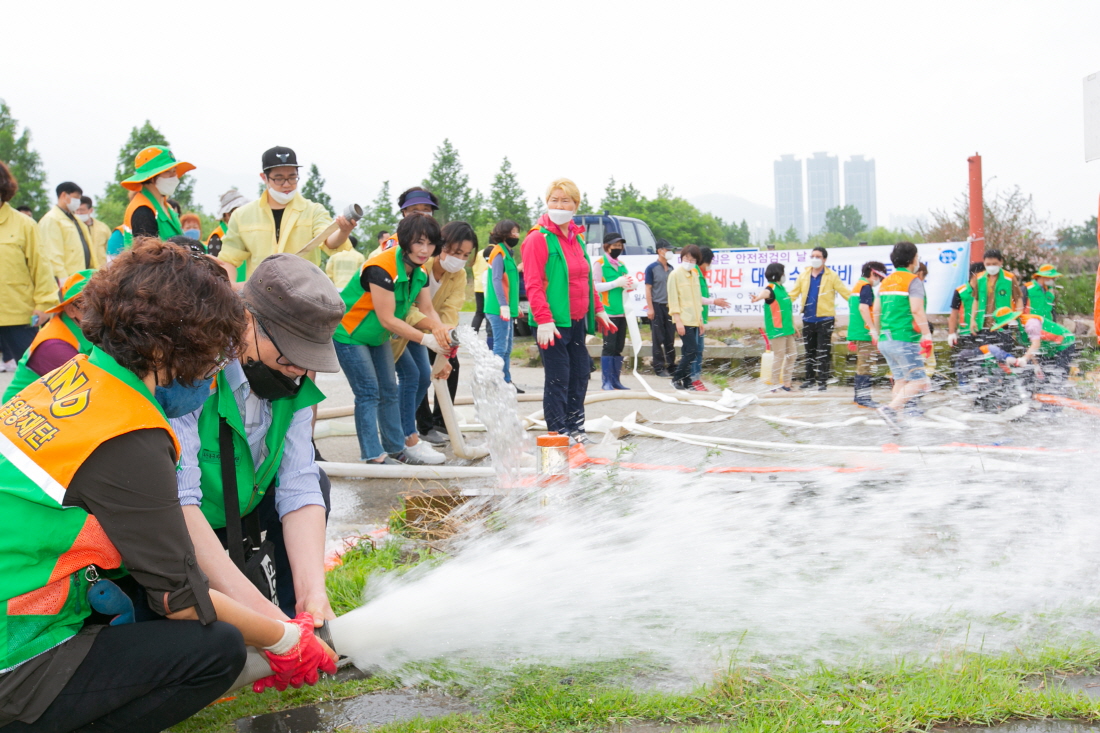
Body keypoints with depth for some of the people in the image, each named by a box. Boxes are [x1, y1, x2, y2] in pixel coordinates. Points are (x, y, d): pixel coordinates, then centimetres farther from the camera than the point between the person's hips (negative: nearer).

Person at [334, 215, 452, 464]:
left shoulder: (420, 272, -4)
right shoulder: (382, 268, -32)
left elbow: (427, 309, -6)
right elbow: (388, 320, -32)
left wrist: (439, 328, -29)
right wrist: (426, 339, -33)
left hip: (377, 336, 9)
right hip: (349, 334, -9)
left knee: (390, 391, 10)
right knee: (368, 393, -9)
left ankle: (395, 448, 20)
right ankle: (373, 456, -4)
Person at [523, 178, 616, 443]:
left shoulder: (577, 238, 15)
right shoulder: (538, 238, -9)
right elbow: (533, 283, -16)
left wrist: (598, 310, 21)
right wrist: (543, 319, -23)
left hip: (578, 321, 8)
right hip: (554, 323, -8)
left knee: (580, 374, 12)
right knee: (558, 379, -3)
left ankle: (575, 427, 24)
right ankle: (558, 432, 7)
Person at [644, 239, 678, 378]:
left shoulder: (671, 268, 11)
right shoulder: (652, 268, -5)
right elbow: (648, 289, -7)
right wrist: (650, 308, -13)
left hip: (669, 306, 5)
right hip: (657, 306, -5)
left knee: (670, 338, 9)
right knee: (658, 339, 0)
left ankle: (671, 366, 17)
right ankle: (659, 368, 6)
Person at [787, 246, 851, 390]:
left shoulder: (832, 276, -1)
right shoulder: (803, 275, 9)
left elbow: (846, 293, -2)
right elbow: (792, 294, 11)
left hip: (825, 319, -4)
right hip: (808, 319, 4)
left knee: (823, 352, -3)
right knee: (809, 351, 12)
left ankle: (822, 381, 5)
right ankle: (809, 379, 23)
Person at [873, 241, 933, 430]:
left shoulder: (886, 282, 16)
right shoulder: (913, 281, -6)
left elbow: (876, 312, 18)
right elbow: (917, 311, -17)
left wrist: (878, 334, 27)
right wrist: (927, 335, -16)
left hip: (886, 340, 8)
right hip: (905, 340, -8)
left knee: (900, 380, 13)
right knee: (919, 381, -5)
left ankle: (895, 421, 8)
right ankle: (891, 408, -20)